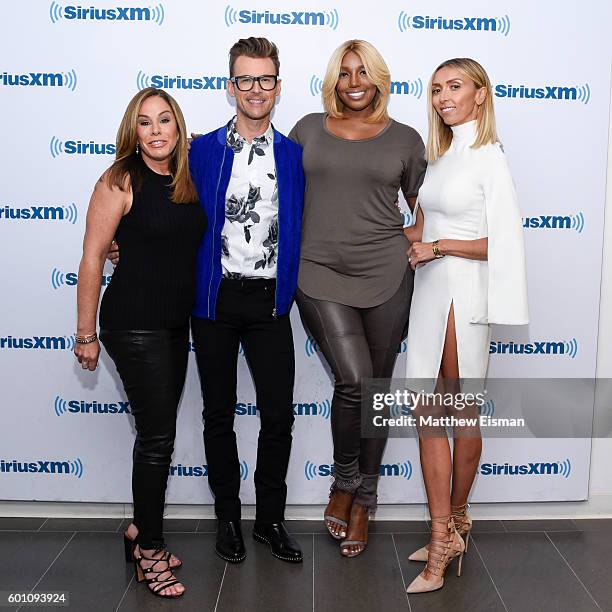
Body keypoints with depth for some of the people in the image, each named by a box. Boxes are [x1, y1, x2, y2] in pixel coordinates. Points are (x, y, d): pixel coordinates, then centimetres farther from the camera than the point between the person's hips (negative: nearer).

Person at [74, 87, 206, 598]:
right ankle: (149, 554, 15)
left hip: (176, 323, 6)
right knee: (158, 435, -2)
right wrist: (86, 334, -9)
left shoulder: (186, 181, 8)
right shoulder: (120, 181, -10)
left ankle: (142, 529, 32)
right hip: (133, 324, -6)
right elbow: (92, 258, -10)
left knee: (159, 433, 14)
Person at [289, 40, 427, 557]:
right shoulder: (309, 129, 10)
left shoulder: (405, 139, 8)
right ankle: (344, 479, 17)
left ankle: (364, 499, 27)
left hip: (386, 276, 1)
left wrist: (418, 250, 0)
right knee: (354, 381, -13)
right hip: (320, 275, 0)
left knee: (376, 388, 7)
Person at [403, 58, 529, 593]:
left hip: (463, 293, -7)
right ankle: (444, 536, 13)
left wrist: (438, 246, -14)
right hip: (428, 292, 7)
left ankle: (455, 519, 26)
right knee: (427, 411, 3)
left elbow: (503, 243, -12)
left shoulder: (489, 158, -6)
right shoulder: (438, 155, 16)